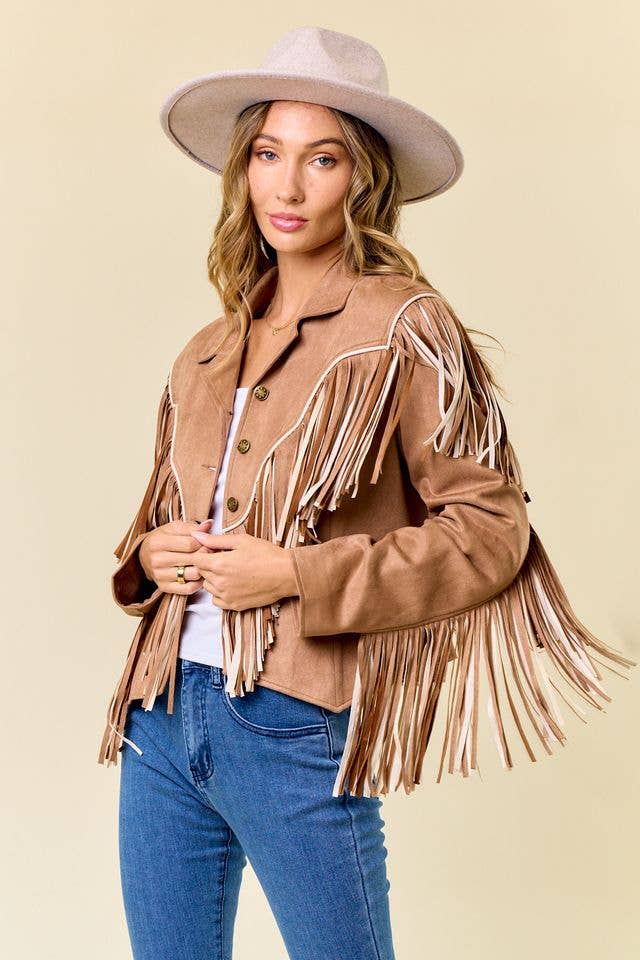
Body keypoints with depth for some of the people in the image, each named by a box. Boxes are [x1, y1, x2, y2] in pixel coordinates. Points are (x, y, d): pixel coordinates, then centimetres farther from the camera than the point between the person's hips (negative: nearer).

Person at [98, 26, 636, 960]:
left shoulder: (405, 328, -5)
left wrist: (299, 575, -16)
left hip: (296, 730, -6)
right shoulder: (208, 351, 13)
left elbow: (492, 527, -9)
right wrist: (150, 553, 1)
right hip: (162, 714, 6)